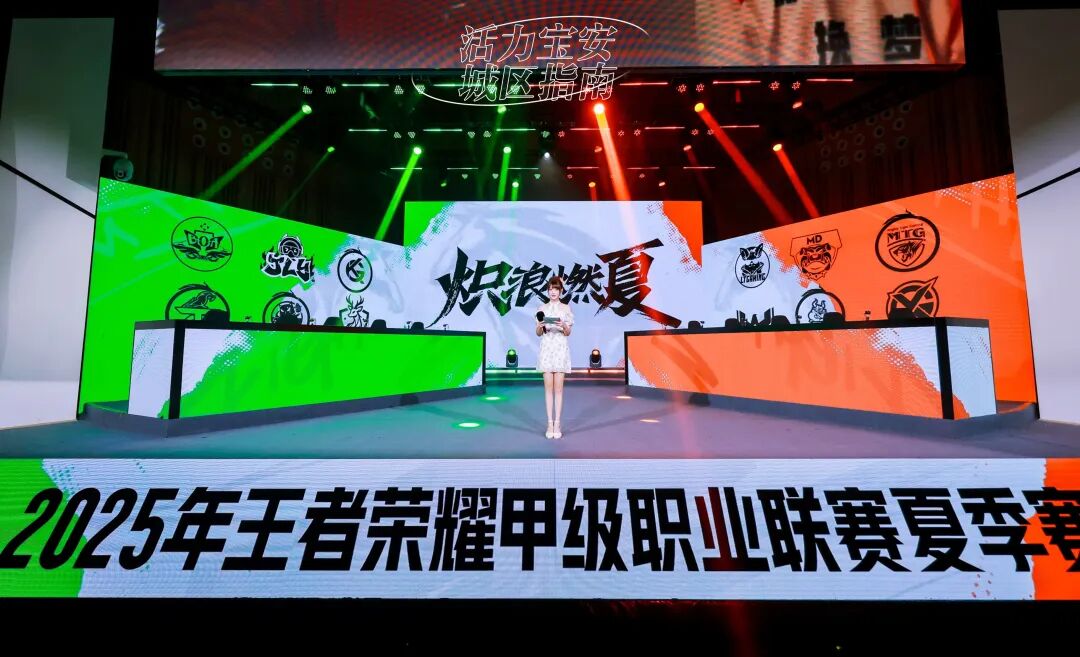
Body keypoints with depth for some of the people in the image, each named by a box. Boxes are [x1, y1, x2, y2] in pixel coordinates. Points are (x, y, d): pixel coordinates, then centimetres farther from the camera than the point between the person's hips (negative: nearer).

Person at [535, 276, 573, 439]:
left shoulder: (566, 308, 2)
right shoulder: (542, 308, 6)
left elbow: (568, 333, 1)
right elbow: (538, 333, 6)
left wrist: (563, 326, -20)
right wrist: (540, 326, -15)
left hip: (561, 349, -1)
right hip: (546, 349, 1)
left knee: (558, 387, -1)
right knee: (548, 387, 2)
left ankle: (557, 423, 4)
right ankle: (550, 423, 7)